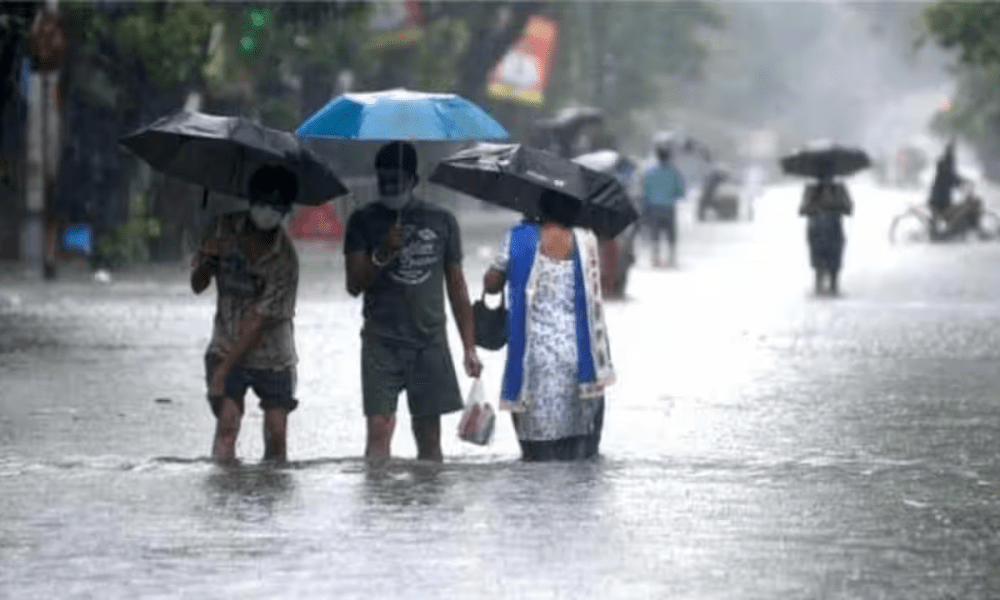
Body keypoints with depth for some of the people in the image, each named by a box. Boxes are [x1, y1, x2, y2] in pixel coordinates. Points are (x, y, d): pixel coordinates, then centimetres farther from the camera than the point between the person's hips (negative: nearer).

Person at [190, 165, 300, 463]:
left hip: (273, 358, -1)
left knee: (276, 435, -2)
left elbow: (258, 321, -20)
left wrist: (223, 370, -23)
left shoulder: (284, 259, -17)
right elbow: (197, 286, 2)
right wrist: (206, 263, -22)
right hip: (227, 349, 1)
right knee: (227, 422, -17)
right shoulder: (225, 228, -5)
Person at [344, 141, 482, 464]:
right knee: (379, 429, -12)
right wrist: (381, 255, -19)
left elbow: (456, 286, 12)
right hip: (381, 343, -2)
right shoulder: (364, 221, 4)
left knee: (429, 437, 3)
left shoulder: (441, 221, 8)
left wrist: (470, 347, 8)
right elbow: (354, 285, -1)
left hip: (430, 342, 2)